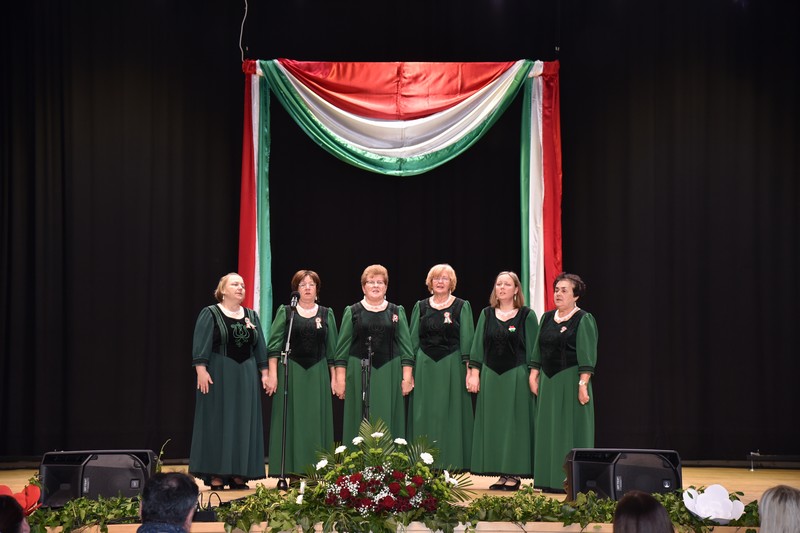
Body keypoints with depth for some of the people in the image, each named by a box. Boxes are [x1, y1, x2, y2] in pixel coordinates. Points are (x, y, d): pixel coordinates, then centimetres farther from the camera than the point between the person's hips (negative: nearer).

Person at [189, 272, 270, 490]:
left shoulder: (252, 316, 12)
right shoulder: (210, 314, -2)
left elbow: (260, 347, 12)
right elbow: (200, 345, -9)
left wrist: (264, 372, 5)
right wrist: (201, 370, -19)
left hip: (246, 376, 5)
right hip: (218, 375, -5)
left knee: (244, 422, 3)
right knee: (217, 422, -4)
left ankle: (238, 474, 7)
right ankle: (215, 475, -2)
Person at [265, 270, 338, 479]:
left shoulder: (326, 314, 9)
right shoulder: (285, 312, 4)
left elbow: (332, 349, 10)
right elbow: (274, 345, -1)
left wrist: (334, 377, 5)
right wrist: (272, 374, -9)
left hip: (318, 374, 2)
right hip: (291, 373, -2)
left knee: (316, 420, 1)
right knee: (291, 420, -1)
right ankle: (289, 469, 1)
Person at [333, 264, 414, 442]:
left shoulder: (397, 312, 9)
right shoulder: (353, 312, 6)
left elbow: (405, 346, 6)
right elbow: (342, 348, 4)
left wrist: (407, 377, -3)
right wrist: (340, 379, -3)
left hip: (389, 375, 1)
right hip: (359, 373, -1)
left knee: (388, 421, 0)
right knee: (360, 422, -1)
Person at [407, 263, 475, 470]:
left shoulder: (462, 307, 3)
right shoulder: (421, 307, 10)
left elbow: (467, 341, -1)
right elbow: (413, 341, 10)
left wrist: (469, 369, -9)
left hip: (452, 367, -2)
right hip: (425, 367, 2)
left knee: (450, 414, 0)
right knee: (424, 415, 2)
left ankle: (450, 464, 5)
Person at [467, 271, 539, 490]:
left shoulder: (527, 315, -1)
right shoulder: (486, 314, 10)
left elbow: (533, 349, -2)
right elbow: (478, 346, 8)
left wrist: (532, 377, -7)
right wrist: (474, 373, 0)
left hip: (516, 378, -4)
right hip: (491, 377, 4)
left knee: (514, 422, -3)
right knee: (493, 423, 4)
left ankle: (514, 474, 1)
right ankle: (502, 473, 9)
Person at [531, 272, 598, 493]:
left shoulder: (584, 320, -6)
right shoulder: (547, 318, 13)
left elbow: (587, 355, -12)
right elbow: (538, 351, 16)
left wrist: (583, 383, -20)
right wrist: (534, 376, 7)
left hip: (571, 381, -6)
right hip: (548, 382, 6)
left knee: (571, 429, -4)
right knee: (548, 429, 6)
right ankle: (550, 479, 11)